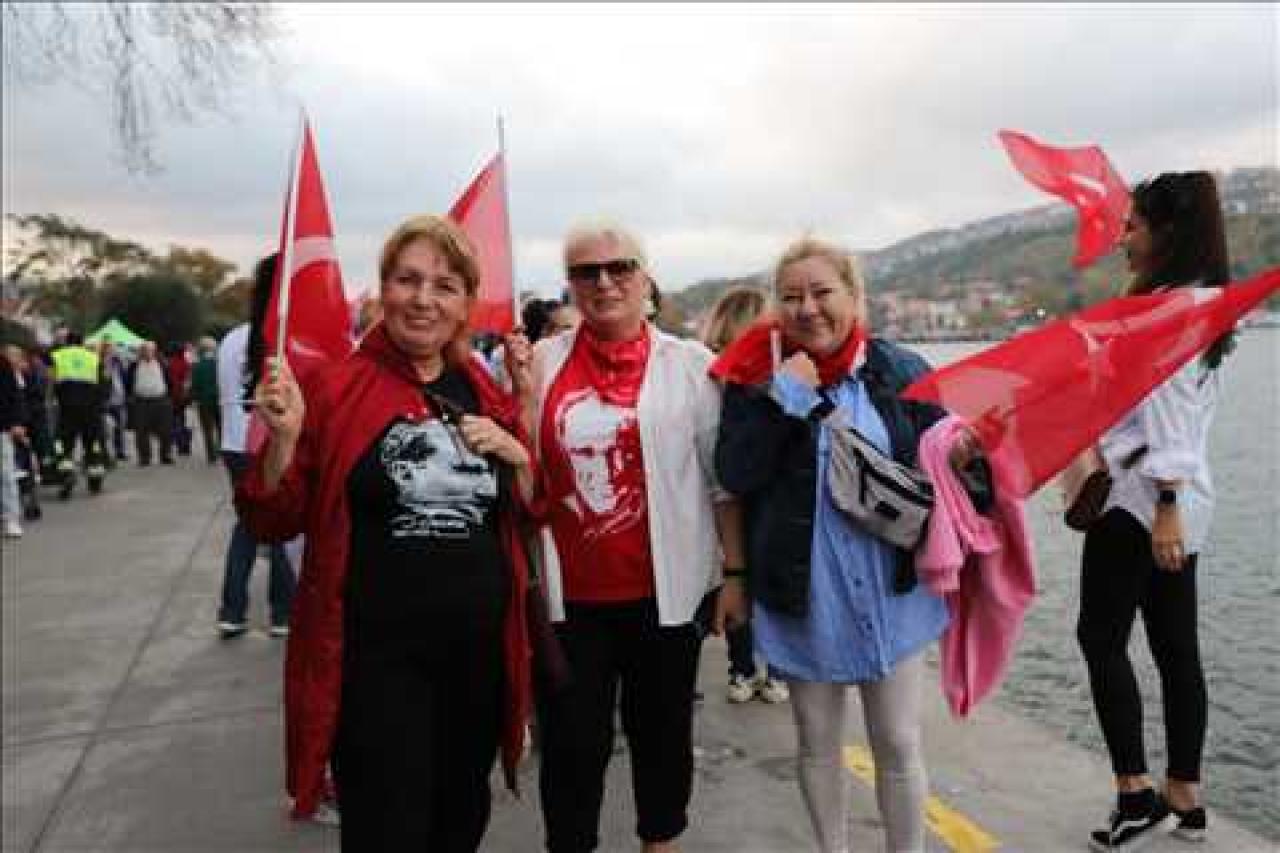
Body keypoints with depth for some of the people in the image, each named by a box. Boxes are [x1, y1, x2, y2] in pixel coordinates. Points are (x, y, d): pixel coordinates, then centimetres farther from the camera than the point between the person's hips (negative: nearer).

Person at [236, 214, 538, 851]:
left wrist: (515, 454, -7)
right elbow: (274, 524, -5)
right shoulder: (335, 385, -8)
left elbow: (529, 512, 12)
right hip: (375, 655, -5)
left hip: (480, 649, 5)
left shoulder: (484, 391, 5)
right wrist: (283, 437, -22)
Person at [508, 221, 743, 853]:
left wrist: (736, 572, -2)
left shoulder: (691, 365, -3)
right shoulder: (541, 362, 1)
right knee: (571, 740, 14)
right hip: (569, 593, 1)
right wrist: (524, 397, -10)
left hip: (665, 588, 0)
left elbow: (723, 478, 0)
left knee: (662, 731, 18)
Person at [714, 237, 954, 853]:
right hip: (802, 594, 0)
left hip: (891, 590, 0)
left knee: (898, 743, 12)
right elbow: (734, 475, -15)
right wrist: (783, 396, -20)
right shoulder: (758, 377, -5)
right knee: (816, 742, 17)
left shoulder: (901, 371, -3)